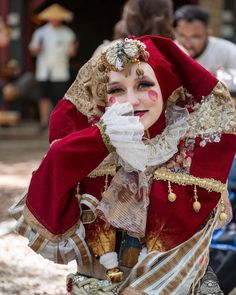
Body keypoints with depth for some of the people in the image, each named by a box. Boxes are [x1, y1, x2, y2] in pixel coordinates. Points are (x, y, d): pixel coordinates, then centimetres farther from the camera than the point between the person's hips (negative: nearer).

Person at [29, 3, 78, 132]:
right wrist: (37, 49, -11)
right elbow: (33, 50, 11)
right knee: (44, 97, 2)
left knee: (61, 99, -7)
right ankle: (44, 122, 10)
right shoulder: (40, 32, 9)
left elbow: (71, 53, 7)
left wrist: (72, 49, -15)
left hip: (60, 72, -2)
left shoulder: (67, 33, 6)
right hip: (44, 71, 2)